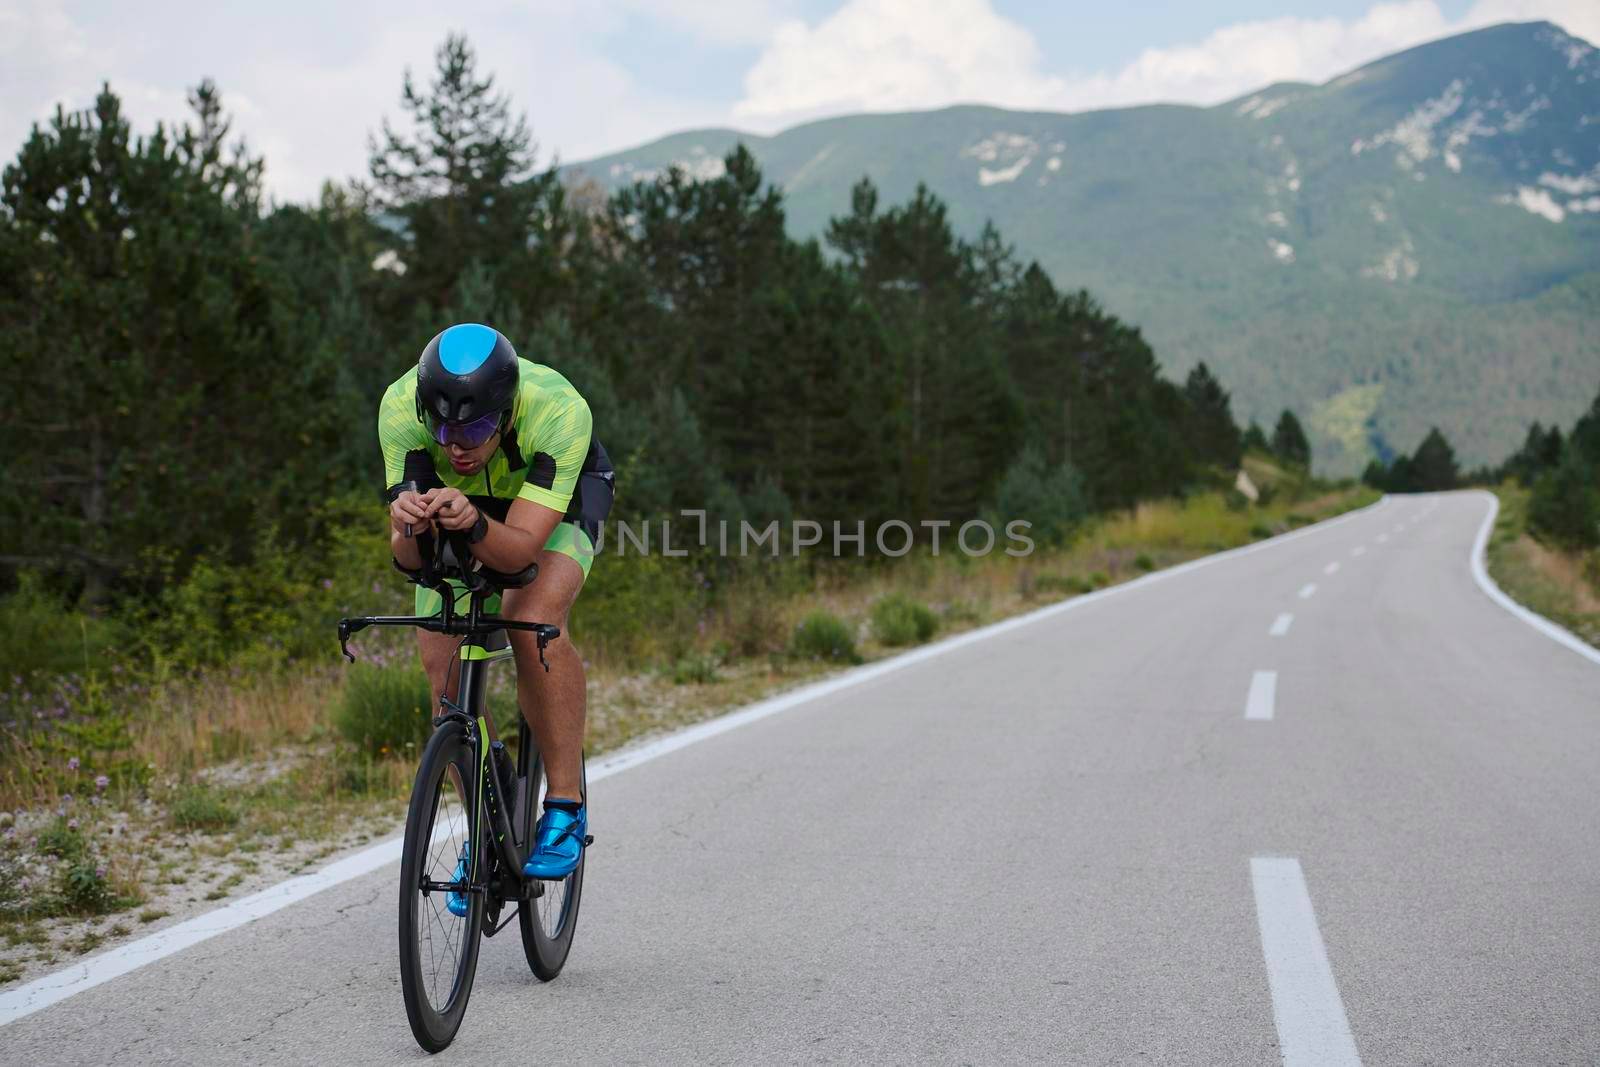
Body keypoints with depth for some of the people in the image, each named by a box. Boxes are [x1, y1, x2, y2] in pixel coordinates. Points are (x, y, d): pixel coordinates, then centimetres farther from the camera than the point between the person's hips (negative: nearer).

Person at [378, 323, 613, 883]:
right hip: (454, 500, 3)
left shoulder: (560, 411, -40)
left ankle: (566, 808, -16)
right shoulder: (401, 408, -34)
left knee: (533, 621, -30)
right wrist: (410, 527, -54)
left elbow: (521, 548, -41)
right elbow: (407, 558, -31)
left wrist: (474, 523, -60)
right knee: (441, 663, -9)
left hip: (556, 500, -3)